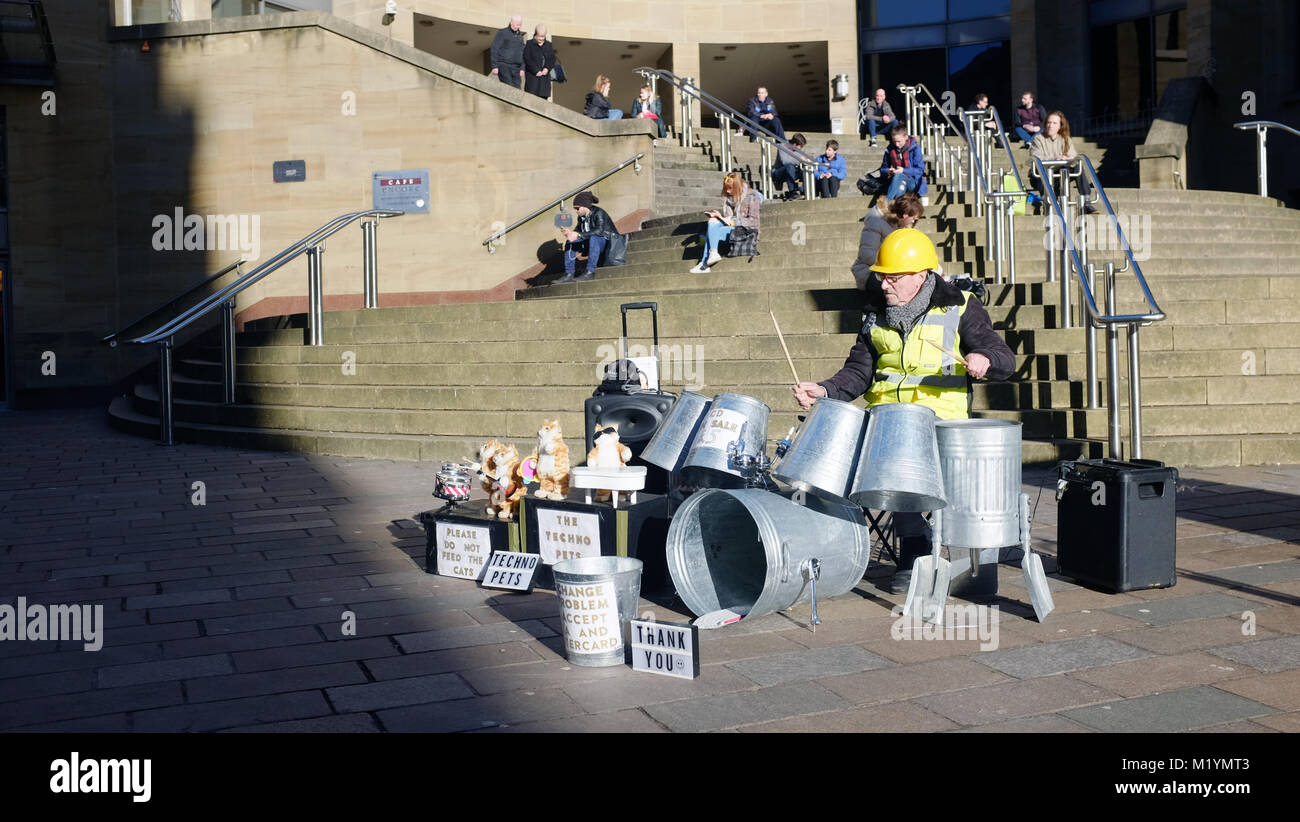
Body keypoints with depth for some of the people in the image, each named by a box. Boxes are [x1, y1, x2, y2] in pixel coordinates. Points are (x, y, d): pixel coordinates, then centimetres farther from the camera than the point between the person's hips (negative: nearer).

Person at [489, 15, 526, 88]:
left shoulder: (520, 36, 18)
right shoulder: (502, 33, 1)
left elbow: (522, 54, 23)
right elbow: (494, 49, -3)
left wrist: (522, 68, 13)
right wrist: (494, 66, -9)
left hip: (516, 68, 5)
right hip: (504, 66, -5)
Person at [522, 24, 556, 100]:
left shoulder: (549, 46, 15)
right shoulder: (529, 44, 2)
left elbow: (552, 59, 8)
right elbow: (527, 59, -6)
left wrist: (547, 68, -11)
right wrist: (536, 70, -14)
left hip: (545, 75, 4)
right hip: (532, 75, -4)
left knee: (544, 96, 0)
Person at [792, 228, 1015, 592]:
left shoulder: (959, 309, 2)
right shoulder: (877, 313, 14)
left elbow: (1005, 360, 0)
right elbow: (859, 371, 12)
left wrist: (984, 359, -24)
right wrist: (825, 391, -6)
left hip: (941, 417, -4)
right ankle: (916, 551, -9)